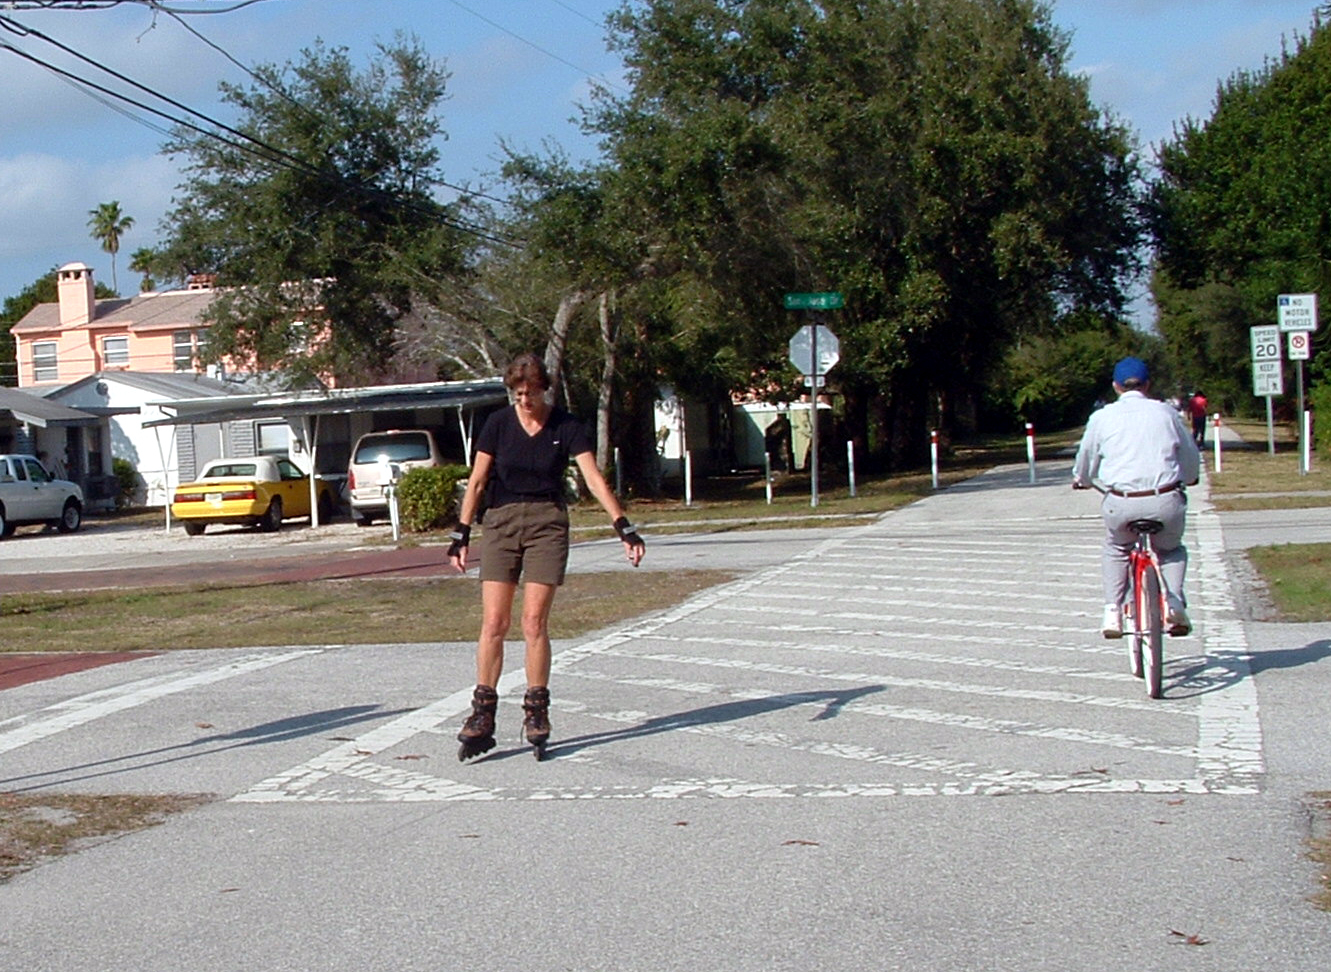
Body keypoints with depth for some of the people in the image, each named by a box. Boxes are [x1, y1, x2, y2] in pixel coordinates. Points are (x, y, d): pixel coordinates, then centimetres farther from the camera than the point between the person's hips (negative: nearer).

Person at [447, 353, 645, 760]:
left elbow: (595, 479, -7)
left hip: (547, 523, -1)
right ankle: (482, 718, 0)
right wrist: (461, 534, -1)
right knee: (493, 622, -5)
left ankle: (536, 713, 7)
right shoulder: (498, 424, 1)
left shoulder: (566, 427, -2)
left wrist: (624, 528, -16)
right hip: (501, 521, 1)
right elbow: (477, 481, 4)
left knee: (534, 623, -5)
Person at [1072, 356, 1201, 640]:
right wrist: (1187, 479, 45)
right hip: (1165, 501, 1)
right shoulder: (1166, 413, 12)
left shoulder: (1102, 417, 8)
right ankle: (1174, 603, 6)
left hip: (1121, 504, 0)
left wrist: (1081, 480, 44)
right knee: (1171, 550, 28)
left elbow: (1086, 459, 20)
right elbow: (1191, 457, 23)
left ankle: (1112, 611, 15)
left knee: (1115, 550, 28)